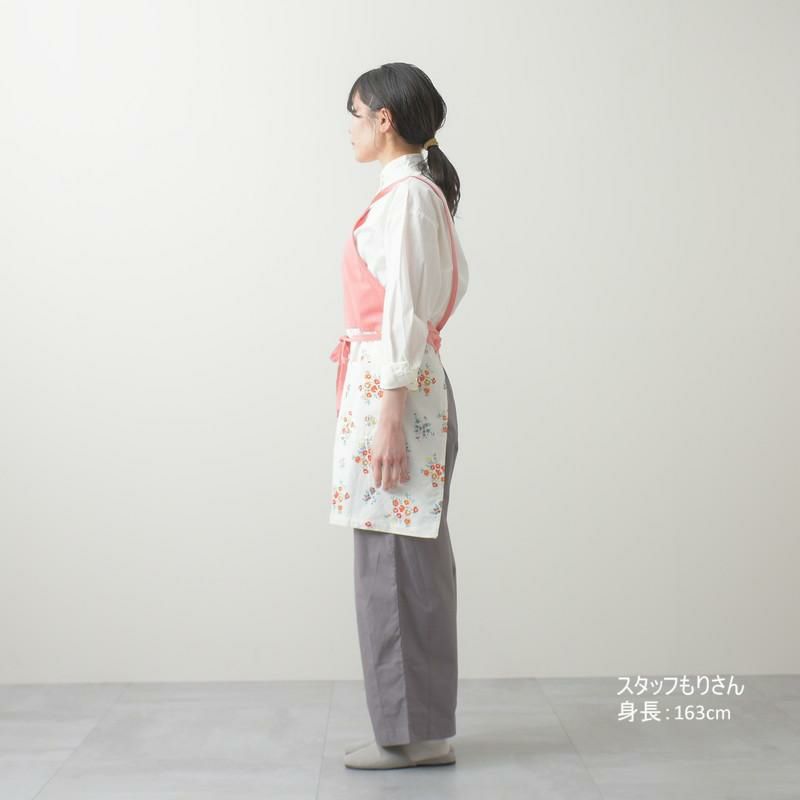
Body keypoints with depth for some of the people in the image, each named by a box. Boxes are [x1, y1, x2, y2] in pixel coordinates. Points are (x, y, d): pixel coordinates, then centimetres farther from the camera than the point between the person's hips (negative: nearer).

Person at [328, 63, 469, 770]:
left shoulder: (405, 194, -12)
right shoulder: (422, 191, 18)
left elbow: (404, 314, -17)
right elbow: (459, 278, 23)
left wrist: (389, 418, -19)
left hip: (395, 388, -10)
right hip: (402, 385, 10)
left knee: (395, 562, -4)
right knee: (407, 564, 13)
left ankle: (413, 734, 8)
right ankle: (419, 724, 23)